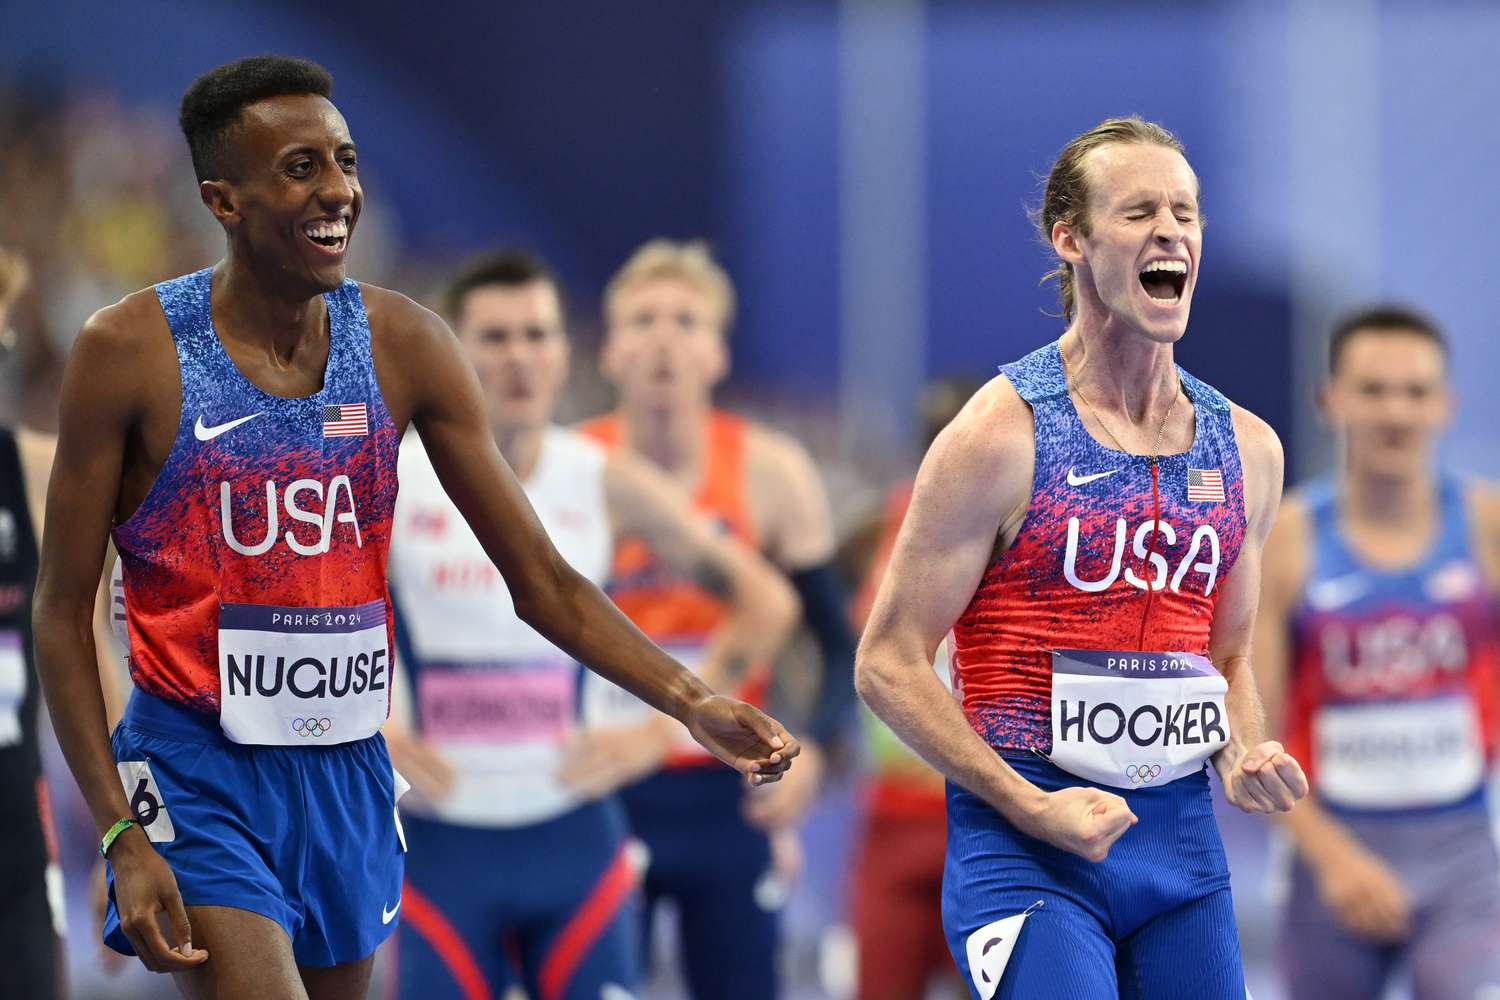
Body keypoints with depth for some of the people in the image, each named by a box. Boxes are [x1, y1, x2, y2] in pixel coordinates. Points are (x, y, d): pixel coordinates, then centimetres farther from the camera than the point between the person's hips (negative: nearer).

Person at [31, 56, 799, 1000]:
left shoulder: (404, 346, 1)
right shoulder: (131, 351, -10)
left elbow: (542, 578, 3)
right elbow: (63, 612, -7)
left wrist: (690, 700, -12)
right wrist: (121, 837, -15)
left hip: (349, 773, 5)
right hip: (199, 774, -5)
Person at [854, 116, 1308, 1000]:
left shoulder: (1247, 449, 9)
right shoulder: (1002, 436, -9)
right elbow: (888, 663, -8)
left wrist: (1245, 756, 0)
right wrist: (1029, 808, -16)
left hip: (1183, 840, 6)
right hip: (1026, 849, -6)